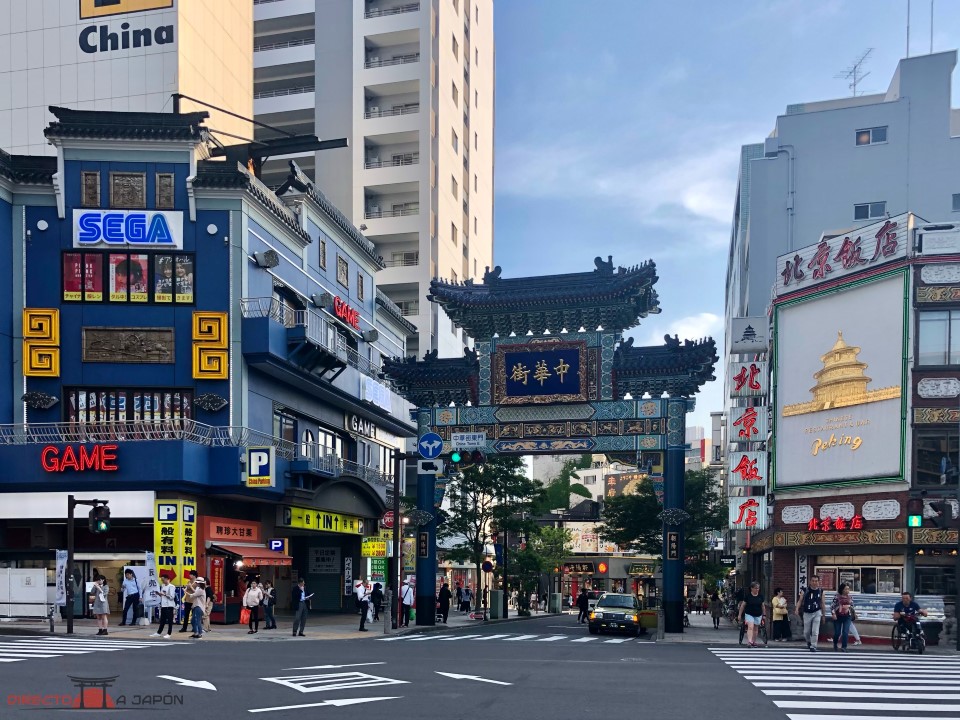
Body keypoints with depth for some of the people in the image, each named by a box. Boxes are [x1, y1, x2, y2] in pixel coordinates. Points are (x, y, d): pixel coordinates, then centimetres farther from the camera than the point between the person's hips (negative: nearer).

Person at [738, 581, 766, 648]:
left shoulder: (761, 596, 2)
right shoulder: (747, 596, -7)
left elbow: (763, 606, 11)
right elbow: (743, 606, -1)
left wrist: (764, 615, 12)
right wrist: (740, 615, 1)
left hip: (758, 615, 3)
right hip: (749, 614, -3)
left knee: (755, 629, 11)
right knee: (750, 627, -17)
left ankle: (753, 641, 21)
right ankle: (749, 641, -25)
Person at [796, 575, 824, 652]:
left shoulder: (820, 591, 0)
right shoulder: (805, 591, -5)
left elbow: (822, 603, 9)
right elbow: (800, 600, -5)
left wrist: (823, 614, 13)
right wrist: (797, 609, -21)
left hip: (817, 613, 0)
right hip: (807, 613, 0)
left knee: (815, 631, -11)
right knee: (806, 632, 10)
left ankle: (813, 646, -3)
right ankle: (809, 642, 37)